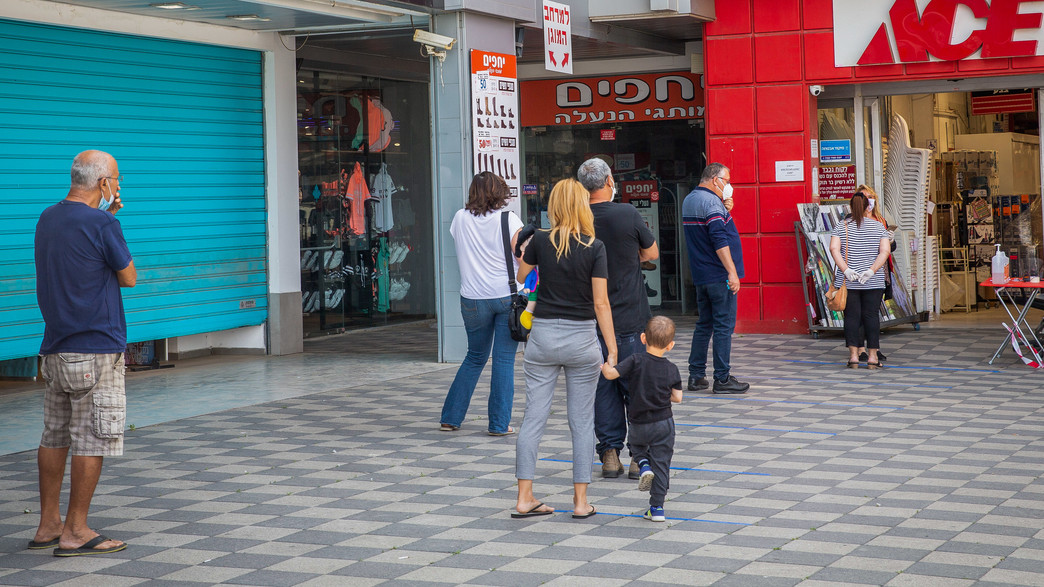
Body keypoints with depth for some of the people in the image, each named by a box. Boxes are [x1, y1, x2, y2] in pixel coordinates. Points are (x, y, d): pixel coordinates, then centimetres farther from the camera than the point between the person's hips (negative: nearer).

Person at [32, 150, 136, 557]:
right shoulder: (103, 226, -15)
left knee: (55, 436, 14)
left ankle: (48, 525, 20)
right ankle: (75, 533, 1)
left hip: (56, 349, 9)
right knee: (92, 441, -2)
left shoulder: (48, 219, 10)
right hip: (97, 349, -8)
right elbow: (129, 278, -3)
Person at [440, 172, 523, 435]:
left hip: (473, 299, 3)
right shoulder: (509, 219, -6)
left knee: (475, 357, 17)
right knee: (504, 360, 2)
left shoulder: (460, 218, 3)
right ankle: (499, 423, 3)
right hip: (507, 295, -3)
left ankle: (450, 417, 18)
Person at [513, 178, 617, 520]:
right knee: (582, 421, 7)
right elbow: (601, 303, -10)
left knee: (533, 417, 6)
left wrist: (520, 250, 29)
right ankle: (581, 501, 8)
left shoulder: (540, 241, -3)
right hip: (581, 338, -1)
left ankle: (524, 498, 6)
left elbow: (521, 278, 12)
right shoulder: (595, 247, -8)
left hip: (543, 335, 1)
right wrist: (612, 351, -6)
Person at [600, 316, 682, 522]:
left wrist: (603, 365, 0)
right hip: (663, 423, 1)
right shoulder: (671, 369, -6)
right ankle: (657, 507, 6)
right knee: (661, 463, 7)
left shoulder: (636, 361, -13)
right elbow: (677, 398, -4)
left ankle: (643, 465, 1)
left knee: (636, 444, 32)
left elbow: (610, 374, -21)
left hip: (639, 424, 0)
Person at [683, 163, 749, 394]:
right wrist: (732, 272, -24)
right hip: (719, 276, -9)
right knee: (724, 326, -4)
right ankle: (722, 379, -2)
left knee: (704, 325, 14)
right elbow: (720, 240, -23)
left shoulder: (689, 200, 15)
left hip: (701, 276, 9)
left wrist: (724, 209, 13)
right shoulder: (712, 202, -15)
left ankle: (696, 376, 16)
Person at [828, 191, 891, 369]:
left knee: (852, 316, 3)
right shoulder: (879, 227, 3)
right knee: (871, 316, 4)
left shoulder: (841, 226, 3)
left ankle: (853, 355, -3)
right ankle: (872, 356, 2)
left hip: (848, 280, 0)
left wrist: (846, 270, -15)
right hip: (873, 282, 0)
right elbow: (885, 251, -8)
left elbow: (834, 249, -10)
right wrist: (871, 271, -14)